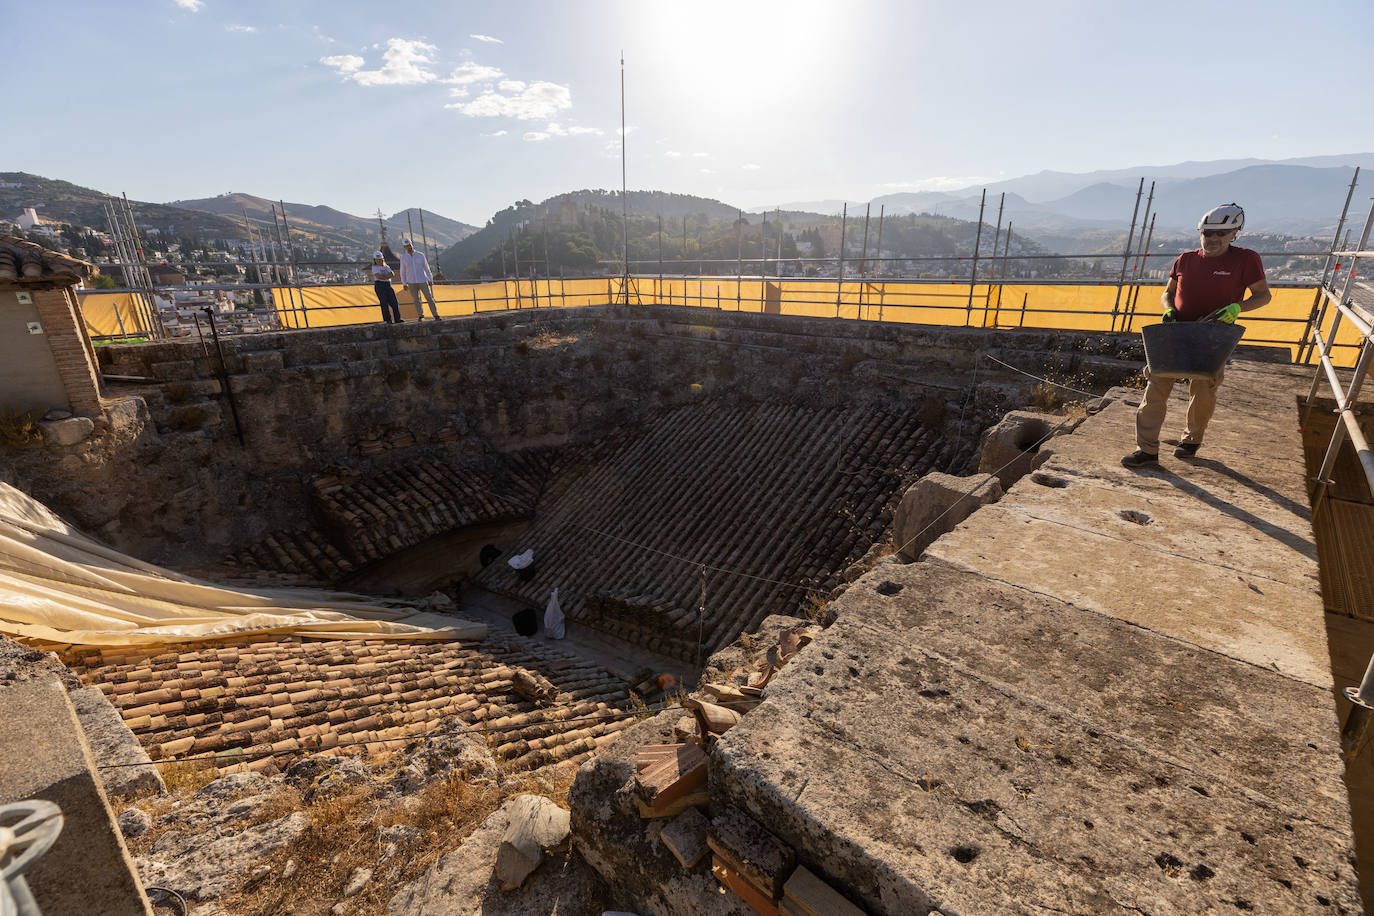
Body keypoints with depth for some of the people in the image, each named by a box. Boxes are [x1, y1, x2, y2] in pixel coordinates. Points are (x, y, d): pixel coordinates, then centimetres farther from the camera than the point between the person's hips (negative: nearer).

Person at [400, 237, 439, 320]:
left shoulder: (420, 255, -1)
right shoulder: (403, 257, 1)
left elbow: (426, 267, 6)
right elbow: (403, 271, 9)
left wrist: (430, 280, 4)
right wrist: (404, 284, 7)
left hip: (423, 281, -1)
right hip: (411, 283, 1)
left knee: (430, 298, -7)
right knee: (416, 300, 4)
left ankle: (436, 316, -3)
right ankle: (421, 316, 17)